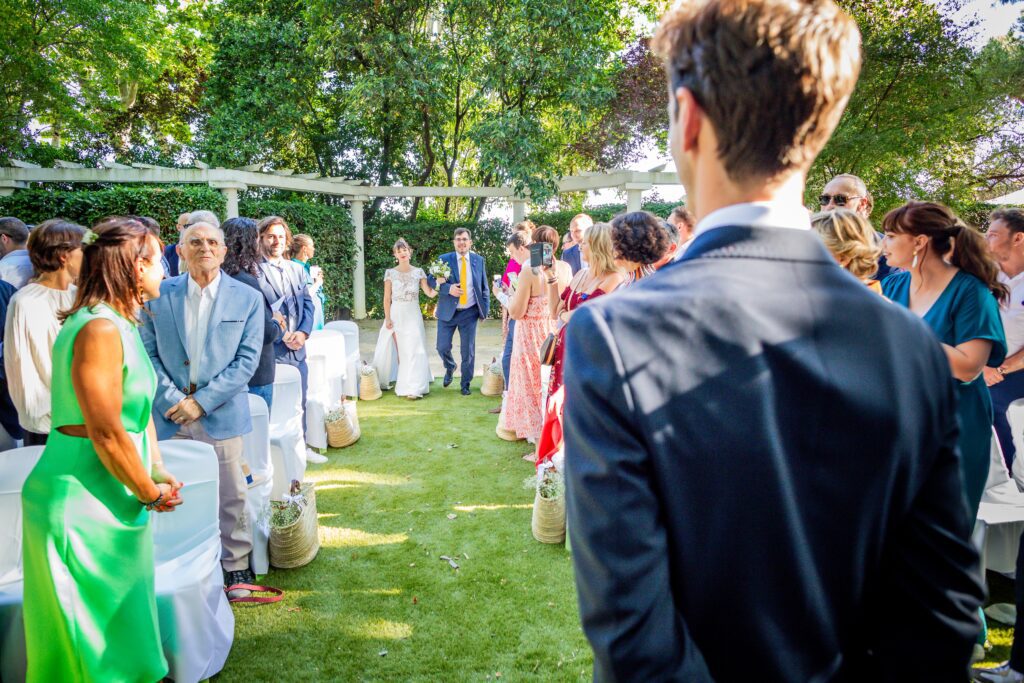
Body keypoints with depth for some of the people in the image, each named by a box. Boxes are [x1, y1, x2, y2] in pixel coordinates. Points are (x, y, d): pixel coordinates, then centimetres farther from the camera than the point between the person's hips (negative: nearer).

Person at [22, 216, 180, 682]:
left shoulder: (122, 324, 9)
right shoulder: (99, 329, -22)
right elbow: (106, 433, -23)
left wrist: (158, 471, 6)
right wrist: (151, 492, -11)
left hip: (109, 501, 9)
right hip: (83, 505, -9)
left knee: (124, 623, 21)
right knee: (96, 635, 7)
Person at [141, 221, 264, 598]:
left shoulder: (247, 298, -1)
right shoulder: (159, 295, 3)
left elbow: (247, 359, -5)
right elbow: (148, 354, 3)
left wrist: (203, 401, -12)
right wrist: (171, 398, -10)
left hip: (221, 414, -1)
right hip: (170, 414, 1)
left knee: (231, 495, 8)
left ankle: (235, 564, 26)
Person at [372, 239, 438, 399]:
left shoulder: (418, 272, 5)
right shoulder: (390, 273, 2)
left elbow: (430, 293, -2)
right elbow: (387, 298, 1)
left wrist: (439, 283, -20)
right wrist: (387, 318, -7)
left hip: (413, 315, 0)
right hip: (396, 314, 0)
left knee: (413, 349, -4)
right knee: (398, 349, 1)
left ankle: (413, 388, -3)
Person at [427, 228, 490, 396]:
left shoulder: (479, 260, 4)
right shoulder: (444, 259, -1)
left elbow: (484, 287, 8)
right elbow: (430, 279, -3)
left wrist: (485, 309, 2)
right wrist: (448, 288, -19)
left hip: (470, 312, 1)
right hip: (448, 311, 0)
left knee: (468, 350, 5)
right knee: (443, 347, 1)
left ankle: (465, 384, 22)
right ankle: (450, 368, 34)